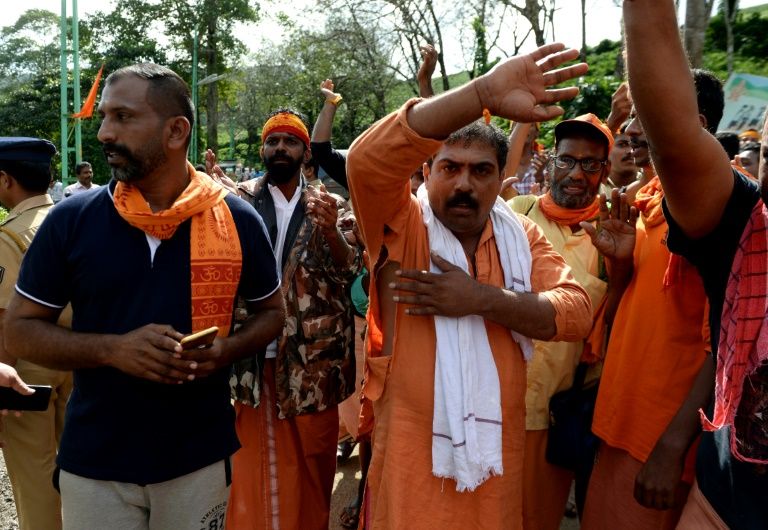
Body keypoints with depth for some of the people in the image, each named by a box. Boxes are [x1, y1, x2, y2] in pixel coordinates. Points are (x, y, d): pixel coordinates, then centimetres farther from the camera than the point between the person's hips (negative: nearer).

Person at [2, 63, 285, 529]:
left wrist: (227, 349, -14)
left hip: (200, 456, 0)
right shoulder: (71, 220, -6)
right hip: (94, 460, 0)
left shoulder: (237, 220, -5)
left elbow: (272, 310, 7)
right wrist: (113, 350, -18)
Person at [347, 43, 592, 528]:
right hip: (410, 451, -3)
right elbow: (367, 159, -27)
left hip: (497, 446, 4)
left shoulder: (523, 236, 6)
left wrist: (481, 299, -19)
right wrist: (482, 95, -36)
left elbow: (576, 311, -5)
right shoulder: (401, 224, -7)